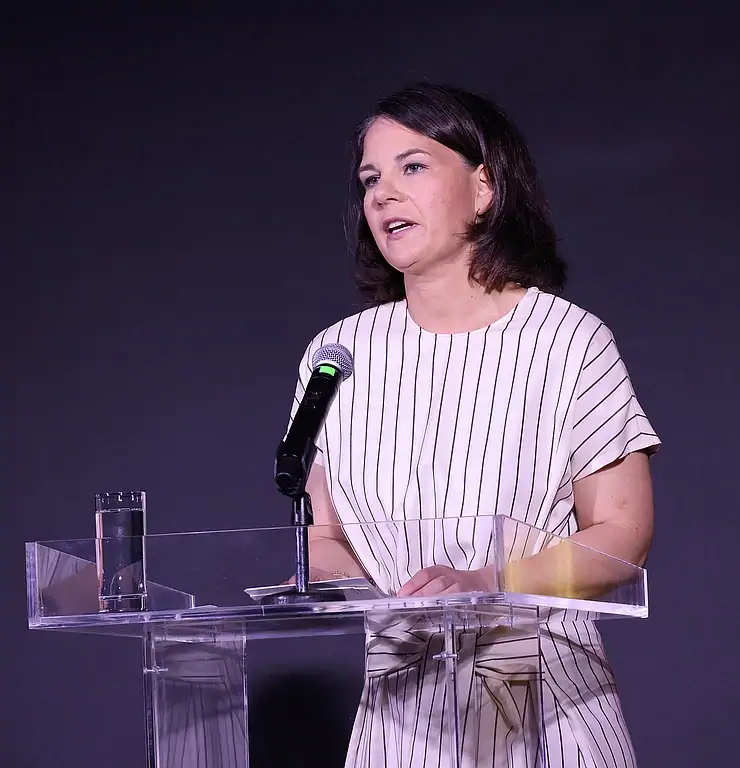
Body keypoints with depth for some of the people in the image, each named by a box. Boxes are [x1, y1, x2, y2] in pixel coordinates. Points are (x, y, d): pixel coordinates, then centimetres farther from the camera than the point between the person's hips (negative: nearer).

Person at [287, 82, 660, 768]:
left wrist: (484, 583, -21)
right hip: (400, 706, 3)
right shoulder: (339, 354, 7)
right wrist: (326, 576, -13)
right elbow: (323, 536, 10)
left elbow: (623, 532, -7)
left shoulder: (570, 342, -4)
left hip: (541, 695, -3)